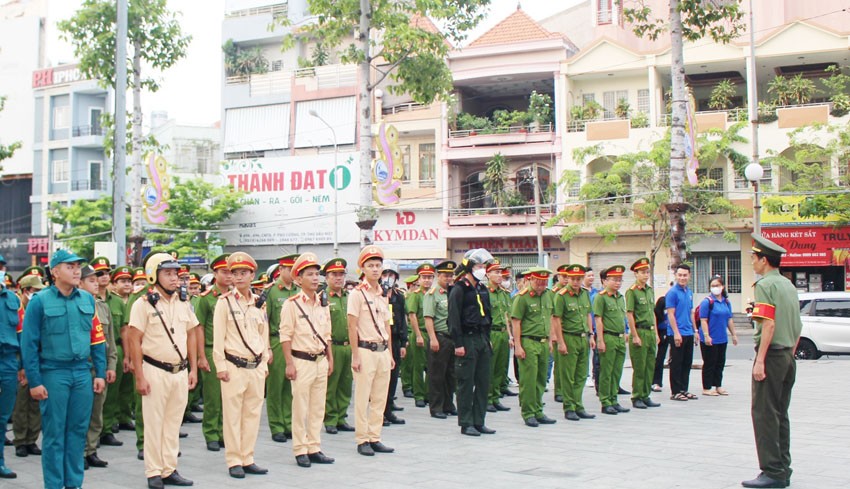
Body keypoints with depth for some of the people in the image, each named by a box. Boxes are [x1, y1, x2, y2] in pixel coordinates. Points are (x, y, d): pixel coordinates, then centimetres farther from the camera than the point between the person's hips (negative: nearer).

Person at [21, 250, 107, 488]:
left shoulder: (87, 299, 8)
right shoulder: (40, 301, -4)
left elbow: (97, 339, 12)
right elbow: (29, 343, -5)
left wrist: (100, 373, 7)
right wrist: (34, 381, -8)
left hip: (83, 373, 4)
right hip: (53, 373, -4)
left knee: (78, 430, 9)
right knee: (54, 433, 2)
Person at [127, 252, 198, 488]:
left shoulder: (184, 303, 8)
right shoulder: (144, 304, -9)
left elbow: (191, 336, 14)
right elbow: (134, 341, -10)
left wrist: (193, 369, 10)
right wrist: (139, 377, -12)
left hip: (180, 372, 5)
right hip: (155, 372, -5)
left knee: (173, 424, 10)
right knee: (154, 424, 2)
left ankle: (170, 470, 19)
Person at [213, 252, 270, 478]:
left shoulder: (259, 303, 10)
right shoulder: (224, 302, -3)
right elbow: (218, 337, -5)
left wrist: (265, 363, 13)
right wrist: (220, 366, -9)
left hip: (256, 367, 5)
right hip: (234, 367, -4)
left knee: (253, 414, 8)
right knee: (232, 414, 1)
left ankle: (248, 459, 17)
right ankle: (234, 462, 9)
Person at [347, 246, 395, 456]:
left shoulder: (383, 295, 14)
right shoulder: (357, 293, -6)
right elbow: (352, 326, -9)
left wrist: (390, 354, 14)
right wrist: (355, 356, -12)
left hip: (383, 350, 7)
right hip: (366, 350, -6)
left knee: (380, 398, 8)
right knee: (362, 398, -1)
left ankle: (374, 438, 15)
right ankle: (362, 440, 6)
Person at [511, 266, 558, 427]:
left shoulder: (548, 295, 12)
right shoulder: (522, 297, -9)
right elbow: (516, 322, -11)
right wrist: (517, 346, -14)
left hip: (544, 343, 7)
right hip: (528, 342, -7)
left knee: (541, 379, 11)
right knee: (528, 379, -4)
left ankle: (538, 412, 20)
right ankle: (528, 414, 4)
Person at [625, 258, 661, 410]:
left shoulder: (650, 290, 14)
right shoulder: (632, 291, -9)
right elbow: (629, 314, -12)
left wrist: (656, 333, 14)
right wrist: (635, 336, -15)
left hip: (651, 331, 7)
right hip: (640, 331, -7)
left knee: (650, 366, 9)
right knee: (639, 368, -2)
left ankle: (646, 396, 17)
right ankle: (636, 398, 6)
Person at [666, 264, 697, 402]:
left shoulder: (689, 293, 13)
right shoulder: (672, 292, -10)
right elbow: (670, 314, -14)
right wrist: (676, 333, -19)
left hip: (688, 334, 8)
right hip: (677, 334, -8)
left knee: (687, 363, 12)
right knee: (676, 363, -1)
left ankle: (684, 390, 20)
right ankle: (675, 392, 5)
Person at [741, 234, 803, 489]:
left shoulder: (765, 285, -12)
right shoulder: (789, 285, 15)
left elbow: (768, 325, -20)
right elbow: (798, 327, 17)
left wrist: (760, 360, -20)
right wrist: (790, 353, 22)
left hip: (771, 354, -9)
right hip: (788, 357, 9)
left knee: (764, 413, -6)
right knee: (780, 413, 13)